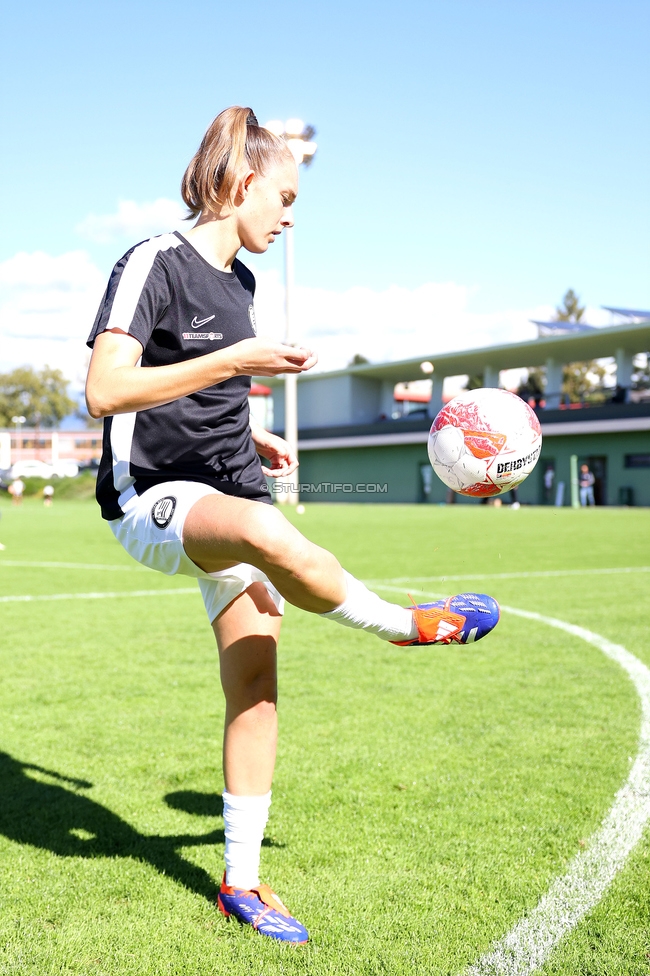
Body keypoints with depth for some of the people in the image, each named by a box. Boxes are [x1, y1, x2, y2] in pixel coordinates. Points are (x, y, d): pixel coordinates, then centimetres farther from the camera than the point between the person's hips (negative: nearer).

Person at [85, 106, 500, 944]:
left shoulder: (238, 281, 15)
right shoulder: (154, 263, -10)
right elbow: (105, 391, -22)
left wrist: (251, 438, 12)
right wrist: (235, 363, -24)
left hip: (231, 494, 8)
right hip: (151, 498, -7)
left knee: (256, 685, 1)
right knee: (271, 536, -40)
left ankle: (241, 882, 15)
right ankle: (409, 624, -13)